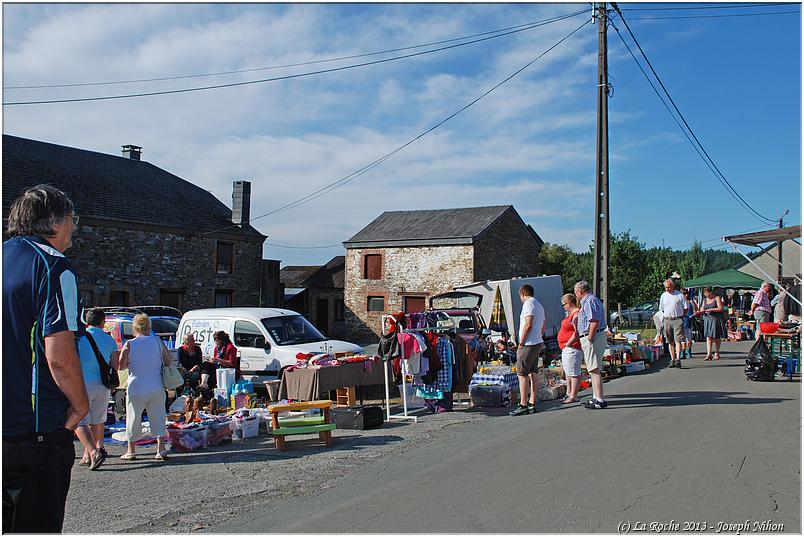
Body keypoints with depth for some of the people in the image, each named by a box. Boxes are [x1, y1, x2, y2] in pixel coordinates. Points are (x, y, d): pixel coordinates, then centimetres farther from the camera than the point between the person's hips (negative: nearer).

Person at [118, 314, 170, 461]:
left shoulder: (129, 345, -8)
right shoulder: (158, 341, -1)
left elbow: (121, 366, -8)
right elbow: (168, 362, 2)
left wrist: (132, 363, 10)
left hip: (136, 389, -2)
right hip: (157, 388, 2)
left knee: (133, 419, 12)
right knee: (158, 418, 9)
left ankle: (131, 451, 21)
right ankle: (161, 449, 5)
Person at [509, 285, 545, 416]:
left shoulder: (528, 304, -11)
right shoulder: (539, 305, 20)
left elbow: (528, 325, -21)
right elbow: (542, 329, 22)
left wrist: (521, 343, -16)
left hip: (528, 344, -10)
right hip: (538, 343, 10)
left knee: (522, 374, -8)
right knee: (534, 373, 10)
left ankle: (523, 405, -10)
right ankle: (532, 404, 13)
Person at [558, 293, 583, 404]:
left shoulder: (577, 314, -18)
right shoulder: (572, 314, 16)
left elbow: (578, 333, -25)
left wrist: (567, 344, -18)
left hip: (572, 348, -11)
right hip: (567, 348, 11)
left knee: (573, 372, -6)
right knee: (568, 371, 19)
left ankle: (573, 396, -2)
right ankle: (569, 393, 28)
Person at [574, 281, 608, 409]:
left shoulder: (589, 301, -13)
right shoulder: (593, 300, 21)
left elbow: (594, 321, -23)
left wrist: (590, 338, -20)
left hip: (592, 338, -11)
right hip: (598, 336, 11)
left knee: (594, 370, -10)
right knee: (594, 370, 17)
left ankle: (600, 400, -10)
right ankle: (596, 397, 25)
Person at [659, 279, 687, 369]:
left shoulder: (680, 295, 2)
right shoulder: (663, 296, 13)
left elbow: (685, 308, 7)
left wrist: (680, 316, -1)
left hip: (677, 320, -4)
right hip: (667, 320, 4)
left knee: (678, 340, -11)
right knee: (670, 341, 6)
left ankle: (678, 359, -16)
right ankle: (672, 360, 10)